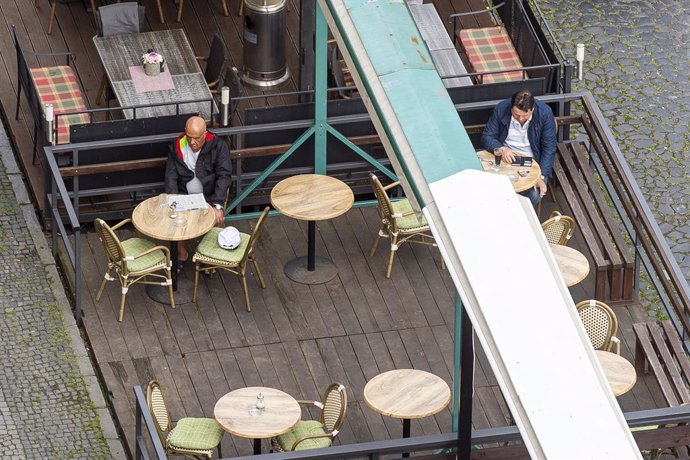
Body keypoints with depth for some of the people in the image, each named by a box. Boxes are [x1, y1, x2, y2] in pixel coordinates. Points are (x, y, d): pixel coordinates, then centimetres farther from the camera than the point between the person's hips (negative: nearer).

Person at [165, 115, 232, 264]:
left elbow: (223, 176, -16)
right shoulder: (177, 147, -5)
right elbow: (171, 177, -4)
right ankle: (181, 251, 0)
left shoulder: (218, 146, -12)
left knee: (216, 218, -28)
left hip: (209, 196, -2)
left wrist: (217, 205, -26)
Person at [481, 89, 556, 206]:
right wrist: (502, 149, -25)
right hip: (506, 159, 1)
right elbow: (486, 137, -4)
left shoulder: (545, 113, -15)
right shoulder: (501, 109, -11)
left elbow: (549, 148, -11)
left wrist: (541, 177, -20)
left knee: (534, 195, -25)